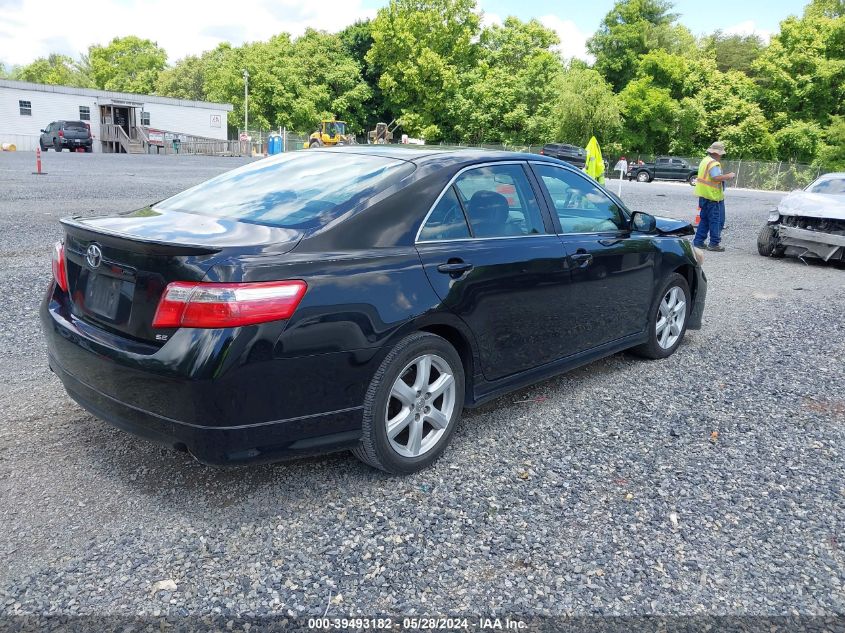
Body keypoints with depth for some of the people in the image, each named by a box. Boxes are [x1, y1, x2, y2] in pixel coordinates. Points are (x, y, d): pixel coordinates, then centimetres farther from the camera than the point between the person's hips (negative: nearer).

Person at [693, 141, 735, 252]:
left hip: (703, 196, 10)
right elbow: (717, 177, -28)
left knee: (705, 219, 15)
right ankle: (714, 243, 0)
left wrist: (725, 177, 14)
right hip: (713, 197, -10)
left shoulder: (705, 160, 14)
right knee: (716, 220, -2)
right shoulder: (714, 163, -16)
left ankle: (698, 241, 15)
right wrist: (729, 176, -15)